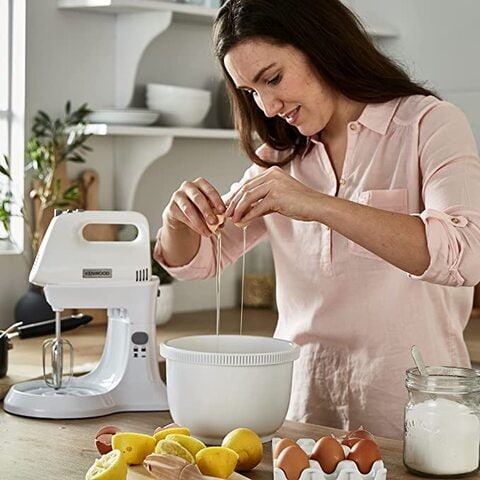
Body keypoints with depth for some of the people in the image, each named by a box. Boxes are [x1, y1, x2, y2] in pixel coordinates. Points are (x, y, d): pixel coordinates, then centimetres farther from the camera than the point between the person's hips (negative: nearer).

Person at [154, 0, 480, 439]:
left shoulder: (429, 124, -4)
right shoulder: (281, 158, 13)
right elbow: (195, 260, 15)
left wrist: (319, 206, -27)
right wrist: (179, 217, -7)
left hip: (406, 403, -4)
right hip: (302, 399, 5)